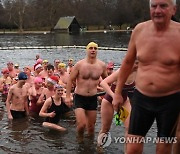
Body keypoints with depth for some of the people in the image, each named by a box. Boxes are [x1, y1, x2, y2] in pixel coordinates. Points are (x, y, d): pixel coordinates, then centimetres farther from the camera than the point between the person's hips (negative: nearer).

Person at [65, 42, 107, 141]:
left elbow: (106, 80, 16)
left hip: (93, 98, 3)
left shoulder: (102, 65, -2)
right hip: (79, 97, -3)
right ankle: (80, 137, 17)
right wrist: (68, 96, -8)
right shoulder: (79, 65, -10)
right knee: (81, 124, -15)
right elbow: (70, 80, -4)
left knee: (91, 126, 11)